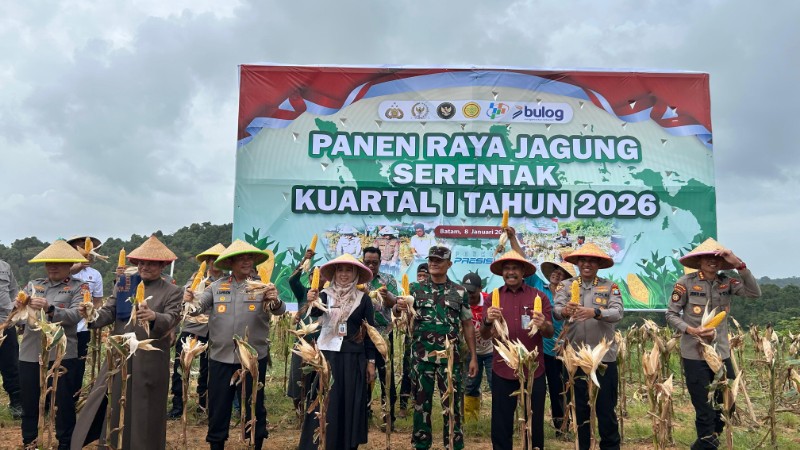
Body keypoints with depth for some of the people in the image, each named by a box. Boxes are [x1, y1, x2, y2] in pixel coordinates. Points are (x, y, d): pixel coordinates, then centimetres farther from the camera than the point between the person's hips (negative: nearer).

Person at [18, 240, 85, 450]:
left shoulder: (77, 287, 0)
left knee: (64, 403, 4)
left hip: (62, 355, -4)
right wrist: (19, 306, -20)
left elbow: (76, 315, -15)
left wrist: (50, 309, -31)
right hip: (30, 354, 4)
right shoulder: (33, 285, 12)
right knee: (29, 402, 15)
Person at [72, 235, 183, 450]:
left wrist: (154, 316, -38)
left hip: (150, 363, -3)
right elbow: (109, 313, 3)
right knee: (112, 409, 11)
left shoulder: (172, 292, -2)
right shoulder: (123, 284, 10)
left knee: (145, 413, 6)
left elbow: (172, 319, -17)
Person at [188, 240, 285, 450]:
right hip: (221, 357, 2)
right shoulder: (217, 286, 5)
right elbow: (199, 306, -3)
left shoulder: (262, 286, -1)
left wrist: (275, 301, -37)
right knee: (218, 407, 11)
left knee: (254, 406, 11)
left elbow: (279, 310, -14)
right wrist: (189, 302, -25)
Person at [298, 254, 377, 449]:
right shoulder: (325, 294, 1)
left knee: (350, 405, 6)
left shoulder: (363, 299, 1)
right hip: (327, 356, 0)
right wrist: (313, 303, -44)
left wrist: (371, 361, 0)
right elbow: (317, 312, -21)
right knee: (324, 405, 1)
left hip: (354, 359, 0)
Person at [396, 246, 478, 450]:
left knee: (452, 402, 5)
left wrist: (473, 357, 3)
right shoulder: (416, 289, 4)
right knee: (421, 402, 9)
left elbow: (467, 326, 7)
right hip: (421, 356, 0)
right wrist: (400, 308, -30)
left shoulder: (460, 291, 5)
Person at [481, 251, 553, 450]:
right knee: (501, 423, 8)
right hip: (502, 370, 0)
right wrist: (488, 321, -19)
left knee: (535, 422, 10)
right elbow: (485, 335, 3)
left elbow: (550, 333, 1)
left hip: (533, 370, 0)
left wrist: (543, 325, -21)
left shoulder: (539, 296, 1)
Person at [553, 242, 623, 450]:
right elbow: (556, 310, -12)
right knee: (579, 407, 13)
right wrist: (565, 311, -35)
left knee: (606, 407, 8)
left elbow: (618, 313, -13)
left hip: (604, 356, -1)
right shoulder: (566, 285, 3)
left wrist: (595, 312, -32)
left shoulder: (610, 286, 2)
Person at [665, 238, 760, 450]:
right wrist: (690, 330, -21)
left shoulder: (727, 282, 3)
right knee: (703, 408, 5)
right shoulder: (686, 282, -8)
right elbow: (671, 314, -5)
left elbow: (755, 292, -10)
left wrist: (739, 265, -18)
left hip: (721, 353, 4)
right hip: (694, 354, -4)